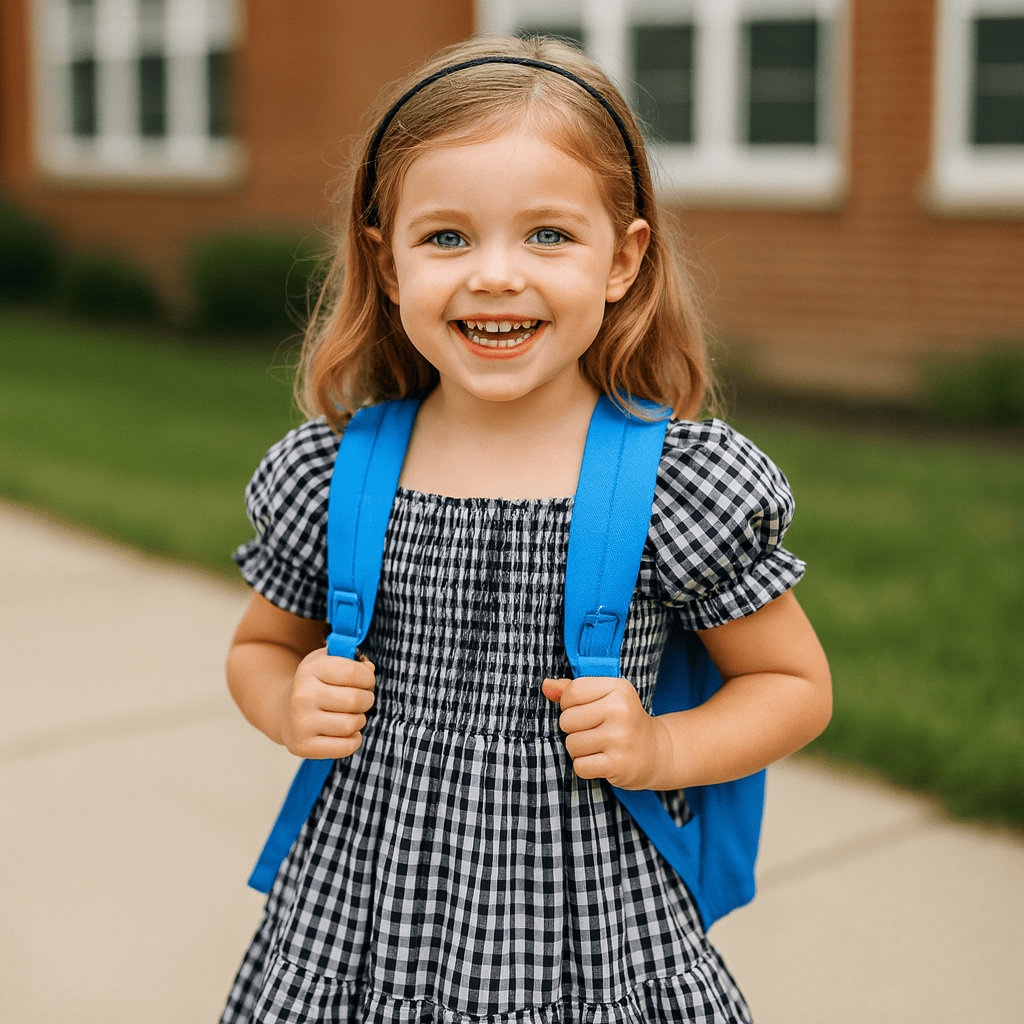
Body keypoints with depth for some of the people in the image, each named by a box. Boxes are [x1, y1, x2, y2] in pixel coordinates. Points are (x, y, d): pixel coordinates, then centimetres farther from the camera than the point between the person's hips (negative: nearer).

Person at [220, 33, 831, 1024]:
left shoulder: (683, 481, -9)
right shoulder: (327, 477, -3)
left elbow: (796, 686, 2)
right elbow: (260, 648, 14)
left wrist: (660, 749, -14)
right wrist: (290, 709, -7)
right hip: (358, 921, 2)